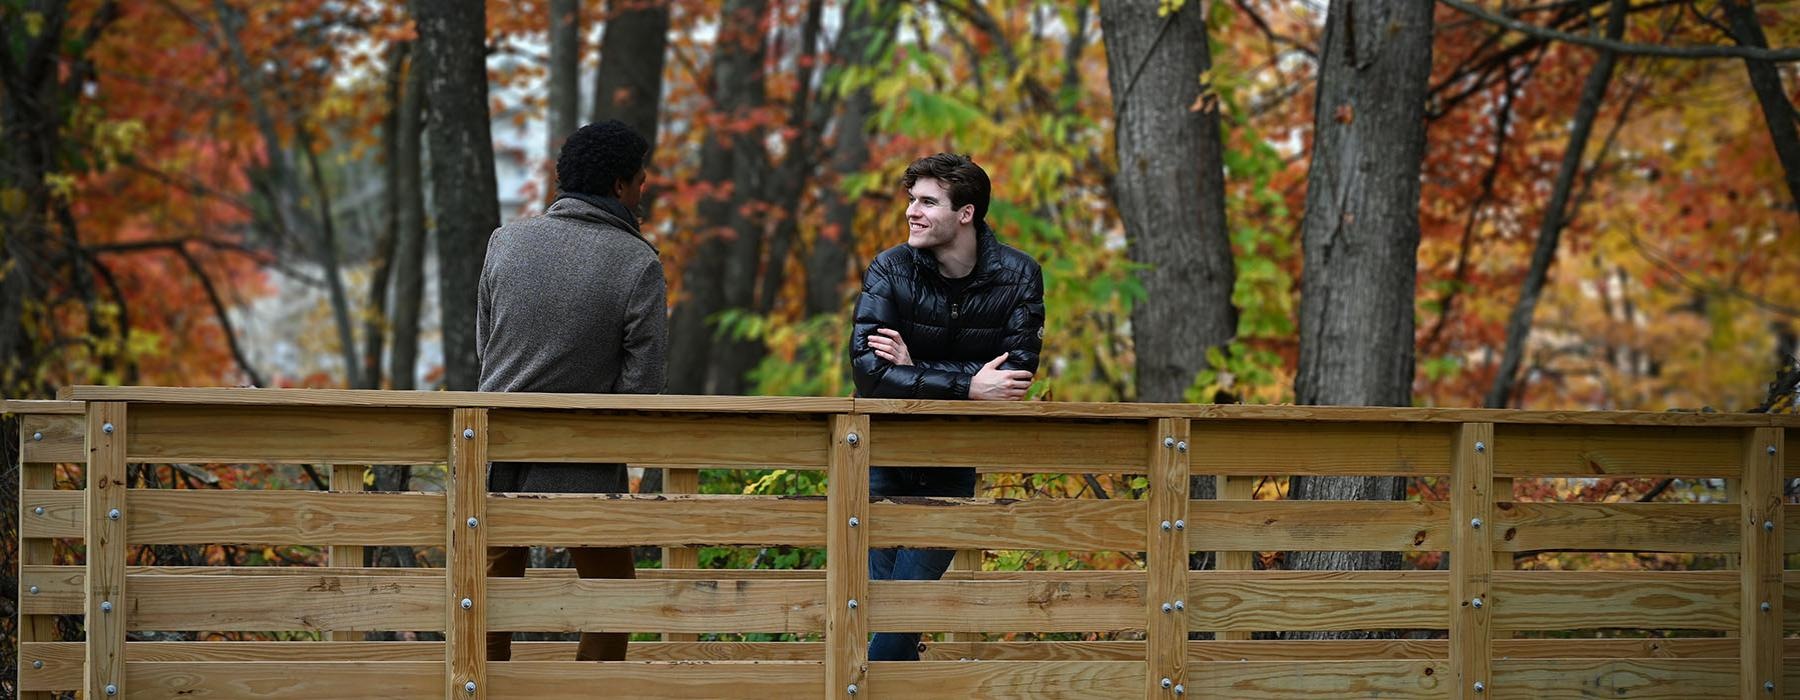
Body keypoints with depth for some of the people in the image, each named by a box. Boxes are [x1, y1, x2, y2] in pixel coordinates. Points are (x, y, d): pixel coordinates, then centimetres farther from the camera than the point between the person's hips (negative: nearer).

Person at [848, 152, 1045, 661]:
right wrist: (967, 385, -28)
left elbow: (1017, 374, -17)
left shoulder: (1019, 276, -8)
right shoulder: (891, 270, -12)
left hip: (952, 461, 1)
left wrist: (917, 368, -23)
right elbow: (867, 369, -23)